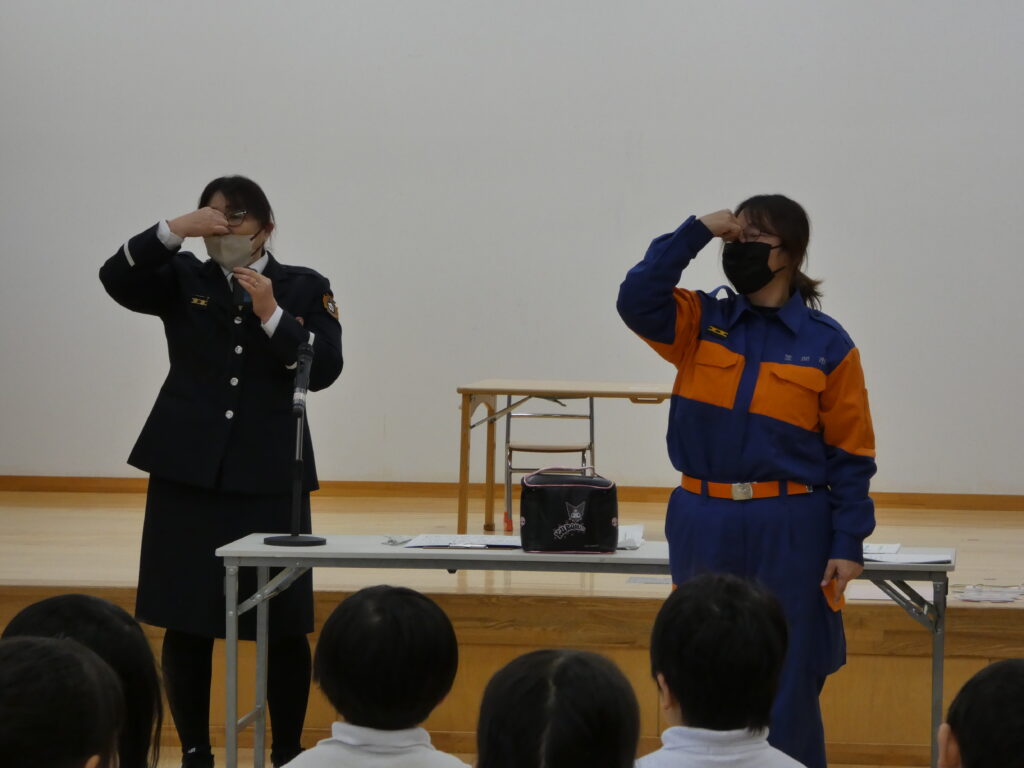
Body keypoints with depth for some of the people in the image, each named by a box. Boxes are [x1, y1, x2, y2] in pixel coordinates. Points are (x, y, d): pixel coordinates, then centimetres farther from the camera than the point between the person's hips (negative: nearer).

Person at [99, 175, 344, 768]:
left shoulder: (305, 289, 5)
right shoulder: (184, 280, 8)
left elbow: (324, 369, -5)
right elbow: (117, 279, -9)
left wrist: (272, 315, -16)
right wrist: (174, 229, -21)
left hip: (270, 474, -1)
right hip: (187, 470, 1)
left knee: (284, 623, -2)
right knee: (186, 621, 2)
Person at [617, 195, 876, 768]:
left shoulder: (828, 345, -2)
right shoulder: (702, 322, 6)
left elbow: (851, 453, -1)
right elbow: (637, 300, -12)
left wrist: (848, 545, -7)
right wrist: (695, 233, -13)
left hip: (789, 532, -3)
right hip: (704, 526, 3)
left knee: (787, 684, 2)